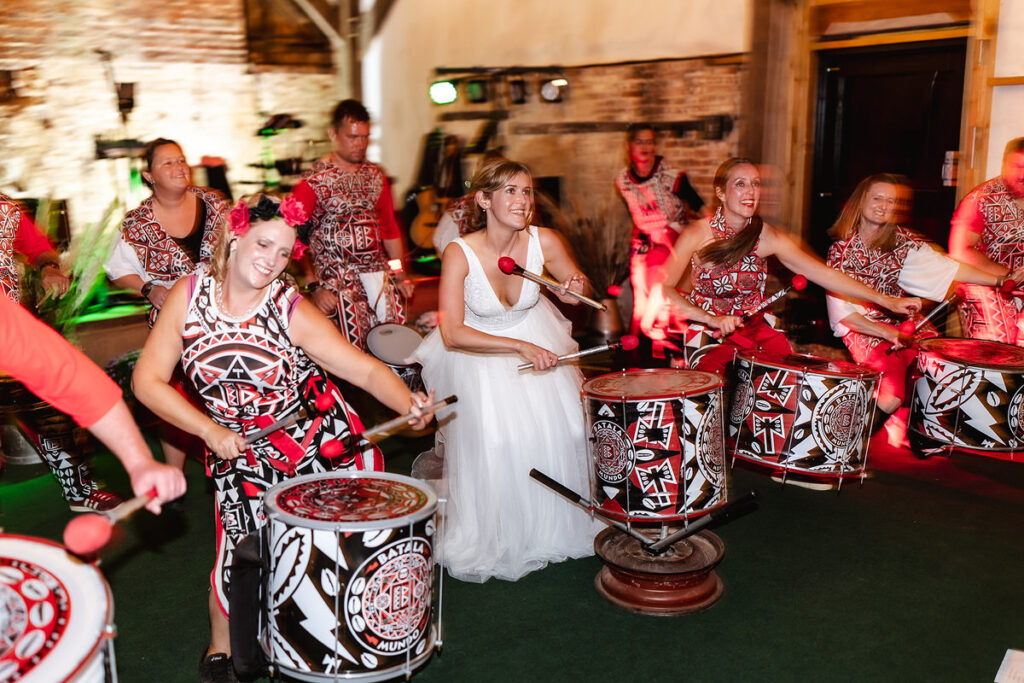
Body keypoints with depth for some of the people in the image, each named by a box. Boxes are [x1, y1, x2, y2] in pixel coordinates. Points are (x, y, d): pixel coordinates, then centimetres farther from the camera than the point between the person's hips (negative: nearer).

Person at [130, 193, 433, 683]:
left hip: (322, 440, 0)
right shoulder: (189, 294, -9)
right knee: (240, 555, -4)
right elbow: (148, 380, -7)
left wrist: (407, 404, -40)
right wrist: (209, 430, -16)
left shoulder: (293, 311, -15)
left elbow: (367, 370, -21)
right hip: (239, 450, 1)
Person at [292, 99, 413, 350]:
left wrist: (400, 272, 11)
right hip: (337, 281, -5)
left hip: (379, 275, 5)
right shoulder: (314, 182, -5)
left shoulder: (375, 176, 12)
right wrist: (314, 288, -15)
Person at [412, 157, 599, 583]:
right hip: (476, 352, -3)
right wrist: (519, 347, -32)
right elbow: (452, 334, -28)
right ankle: (494, 542, 12)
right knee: (495, 442, -15)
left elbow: (577, 284, 2)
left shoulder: (544, 241, -18)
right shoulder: (460, 253, -26)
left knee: (563, 429, -5)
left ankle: (557, 528, 23)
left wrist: (577, 288, -22)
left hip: (535, 340, 3)